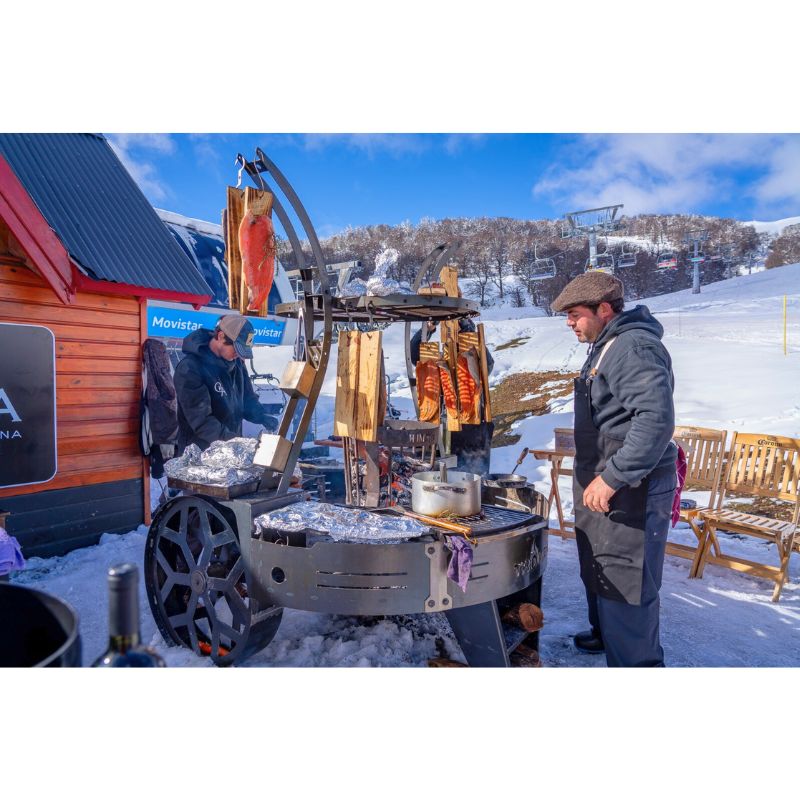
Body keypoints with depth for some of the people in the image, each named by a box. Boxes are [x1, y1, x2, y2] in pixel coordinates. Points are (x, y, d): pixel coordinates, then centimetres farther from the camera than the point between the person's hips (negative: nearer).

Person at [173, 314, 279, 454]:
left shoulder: (236, 362, 2)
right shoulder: (190, 368, -20)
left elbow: (247, 398, 10)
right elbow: (201, 420, -26)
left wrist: (262, 416, -8)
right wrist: (232, 440, -33)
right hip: (200, 454, -6)